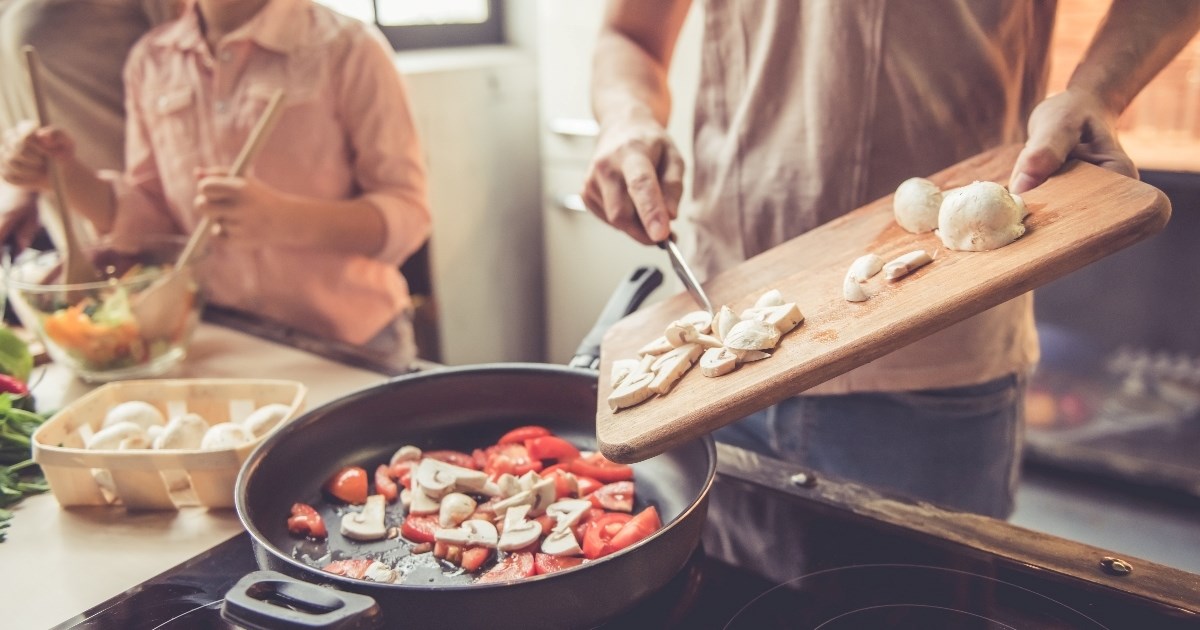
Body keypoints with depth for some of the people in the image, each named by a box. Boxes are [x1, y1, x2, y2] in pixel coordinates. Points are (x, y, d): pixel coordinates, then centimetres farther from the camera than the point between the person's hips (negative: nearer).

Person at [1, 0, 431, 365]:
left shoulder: (346, 48, -13)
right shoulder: (150, 61, 4)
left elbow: (407, 214, -16)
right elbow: (150, 218, 9)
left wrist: (282, 219, -32)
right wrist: (68, 177, -9)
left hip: (352, 346, -4)